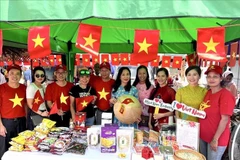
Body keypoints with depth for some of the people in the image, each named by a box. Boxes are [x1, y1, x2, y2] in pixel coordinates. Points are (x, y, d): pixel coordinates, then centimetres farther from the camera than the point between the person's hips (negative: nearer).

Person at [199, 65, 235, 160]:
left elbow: (224, 119, -20)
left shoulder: (226, 95, -17)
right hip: (203, 136, 7)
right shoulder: (208, 92, 4)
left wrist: (215, 139, -19)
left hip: (216, 138, -7)